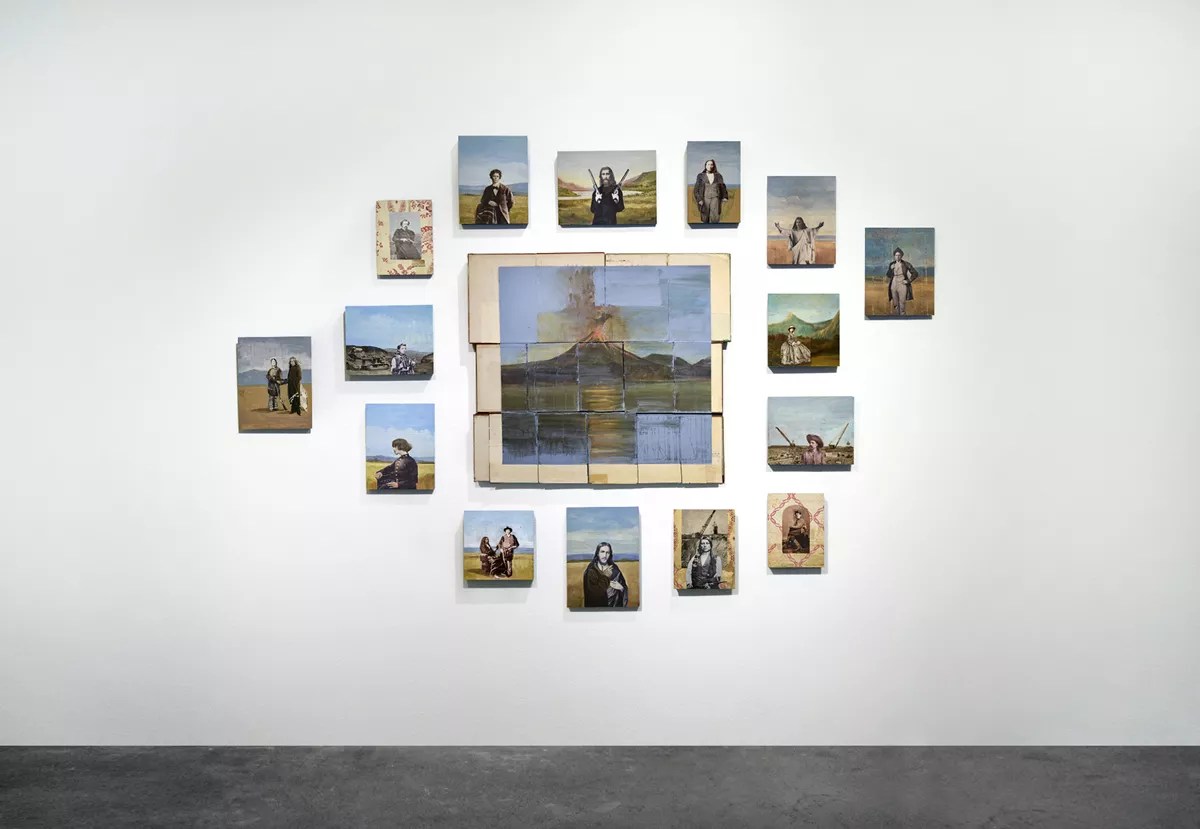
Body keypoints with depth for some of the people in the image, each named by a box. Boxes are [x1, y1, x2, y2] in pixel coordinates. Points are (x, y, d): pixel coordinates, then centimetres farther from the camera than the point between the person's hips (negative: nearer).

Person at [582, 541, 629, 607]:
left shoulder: (614, 569, 3)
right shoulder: (591, 571, -9)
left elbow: (624, 587, 7)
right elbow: (593, 592, -20)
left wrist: (621, 588, -14)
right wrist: (605, 577, -15)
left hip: (615, 605, 3)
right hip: (598, 606, -3)